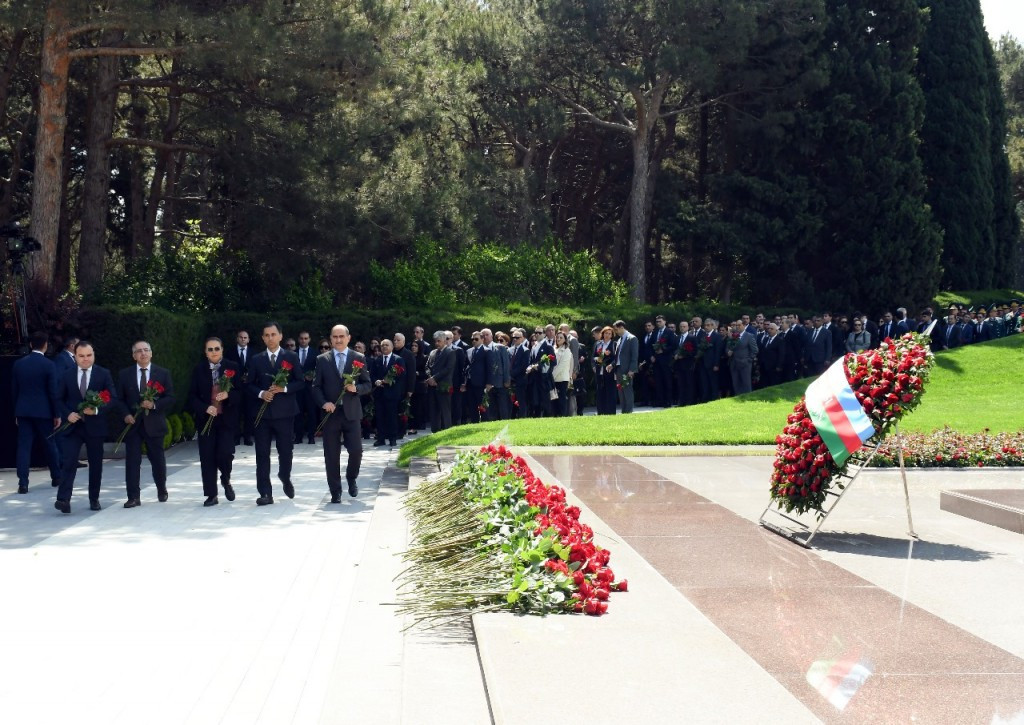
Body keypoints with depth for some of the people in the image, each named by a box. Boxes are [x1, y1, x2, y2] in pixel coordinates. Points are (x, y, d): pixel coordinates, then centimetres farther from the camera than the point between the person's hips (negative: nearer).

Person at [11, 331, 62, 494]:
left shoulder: (18, 364, 3)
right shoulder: (49, 365, -9)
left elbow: (14, 391, 7)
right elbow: (53, 392, -9)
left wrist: (16, 413, 16)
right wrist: (56, 414, -1)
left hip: (23, 411, 3)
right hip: (43, 411, -3)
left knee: (24, 446, 2)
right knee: (50, 444, 12)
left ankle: (23, 483, -5)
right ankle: (56, 477, 24)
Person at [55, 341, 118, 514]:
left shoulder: (104, 374, 1)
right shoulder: (67, 375, 6)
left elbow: (113, 398, -3)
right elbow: (59, 399, 9)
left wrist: (97, 410, -18)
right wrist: (67, 414, -9)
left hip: (95, 426, 0)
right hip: (73, 425, 0)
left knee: (96, 464, 8)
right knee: (69, 462, -12)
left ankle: (94, 499, 20)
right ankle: (63, 500, -17)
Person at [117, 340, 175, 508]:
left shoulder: (163, 373, 3)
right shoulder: (124, 374, 6)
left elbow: (170, 398, 0)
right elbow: (120, 399, 8)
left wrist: (154, 405, -16)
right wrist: (126, 414, -9)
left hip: (154, 423, 0)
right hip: (133, 423, 0)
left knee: (158, 459, 9)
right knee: (132, 461, -4)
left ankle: (162, 490, 30)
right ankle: (134, 497, -3)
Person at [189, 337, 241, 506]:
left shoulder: (233, 367, 2)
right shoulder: (199, 370, 5)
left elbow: (241, 392, 1)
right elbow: (192, 396, 4)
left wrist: (228, 395, -19)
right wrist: (205, 408, -12)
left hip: (227, 418, -2)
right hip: (206, 419, 2)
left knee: (224, 453, -12)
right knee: (207, 457, 1)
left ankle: (226, 480, 20)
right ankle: (211, 495, 10)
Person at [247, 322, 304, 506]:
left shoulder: (291, 357, 4)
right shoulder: (256, 360, 9)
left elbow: (300, 382, 1)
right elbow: (250, 385, 9)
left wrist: (284, 388, -15)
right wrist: (261, 393, -10)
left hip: (284, 411, -1)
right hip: (262, 411, 1)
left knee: (286, 450, 5)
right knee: (262, 453, -2)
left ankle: (285, 479, 35)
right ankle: (265, 493, 0)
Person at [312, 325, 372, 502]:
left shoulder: (359, 358, 5)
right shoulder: (322, 360, 5)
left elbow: (367, 385, 5)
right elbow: (316, 386, 4)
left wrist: (356, 388, -15)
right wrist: (323, 403, -12)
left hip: (351, 413, 0)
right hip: (330, 413, 0)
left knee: (356, 451, -4)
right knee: (331, 455, 2)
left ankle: (351, 478, 26)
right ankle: (335, 492, 12)